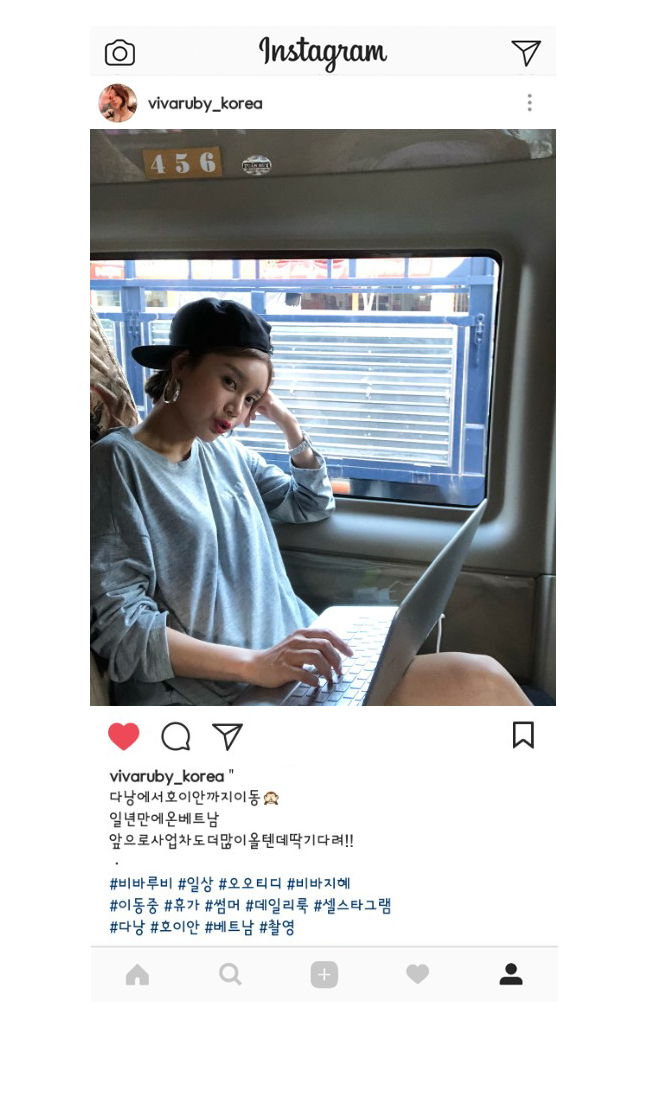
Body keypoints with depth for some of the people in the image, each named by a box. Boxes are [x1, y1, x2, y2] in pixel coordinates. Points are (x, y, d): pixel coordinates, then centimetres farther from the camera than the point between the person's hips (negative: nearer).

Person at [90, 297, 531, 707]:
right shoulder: (117, 461, -5)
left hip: (294, 657, 8)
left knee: (482, 677, -13)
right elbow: (120, 626, -13)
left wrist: (288, 423, 14)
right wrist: (255, 664, -23)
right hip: (219, 693, -7)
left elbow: (313, 505, 31)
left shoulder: (227, 454, 17)